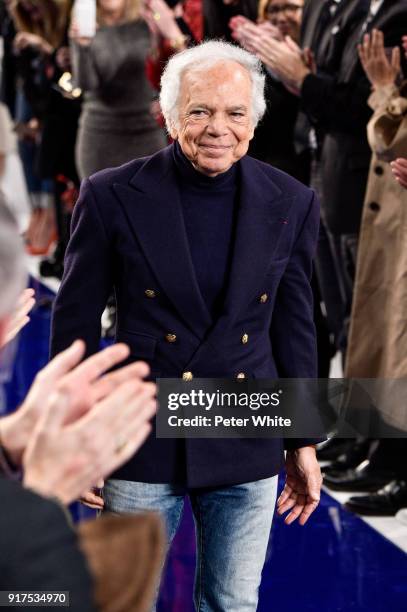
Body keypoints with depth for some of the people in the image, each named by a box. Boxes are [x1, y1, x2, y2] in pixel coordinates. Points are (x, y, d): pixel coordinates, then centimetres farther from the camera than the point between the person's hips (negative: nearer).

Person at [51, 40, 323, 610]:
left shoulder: (291, 204, -2)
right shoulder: (112, 196, -9)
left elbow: (294, 327, 6)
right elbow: (76, 322, -3)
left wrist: (303, 443, 10)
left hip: (247, 453, 2)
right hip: (143, 445, -2)